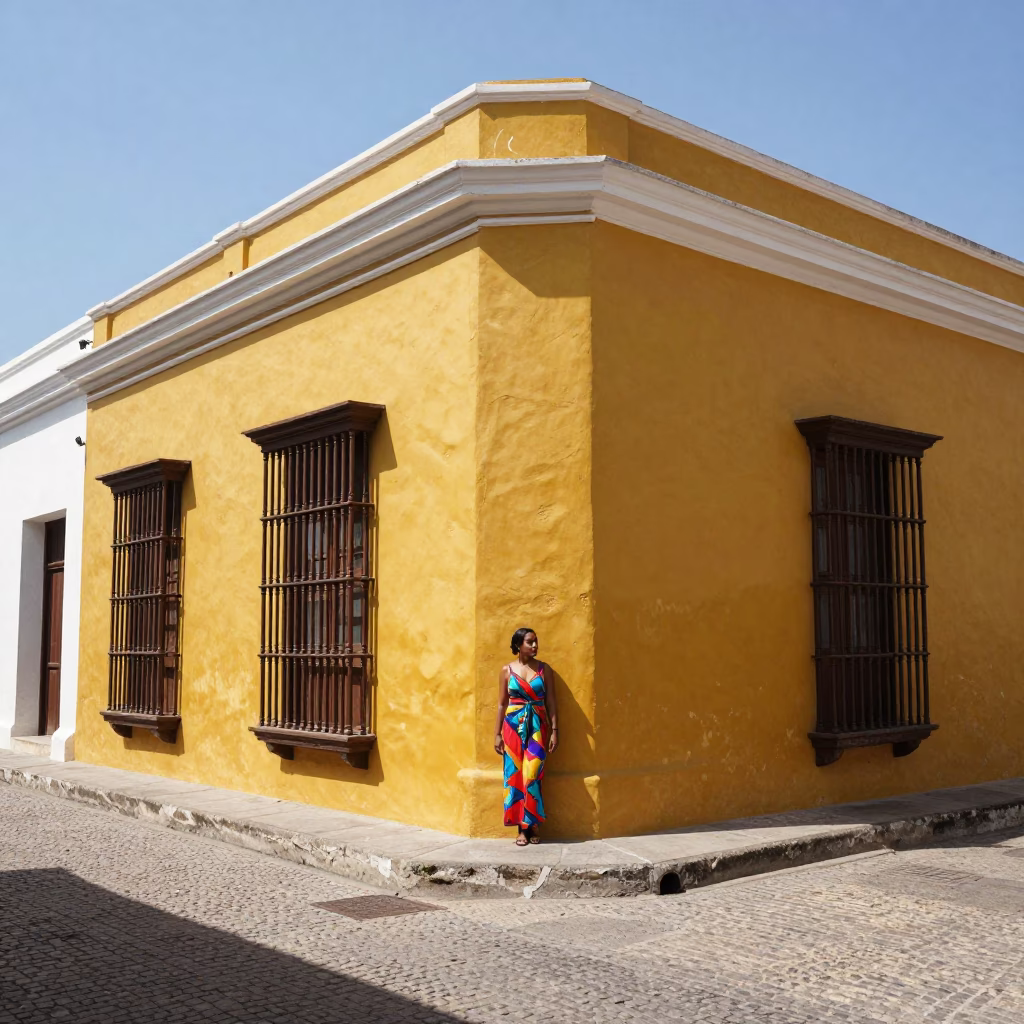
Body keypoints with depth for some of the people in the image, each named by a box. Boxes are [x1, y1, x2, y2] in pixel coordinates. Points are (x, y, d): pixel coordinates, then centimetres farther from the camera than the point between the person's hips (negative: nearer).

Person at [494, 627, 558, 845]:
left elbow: (550, 702, 4)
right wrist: (497, 733, 4)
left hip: (538, 727, 0)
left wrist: (554, 730, -2)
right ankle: (522, 828, 6)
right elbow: (502, 703, 7)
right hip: (514, 727, 1)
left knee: (531, 776, -7)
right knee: (515, 776, 0)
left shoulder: (544, 669, 4)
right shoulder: (507, 670, 4)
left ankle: (531, 825, 4)